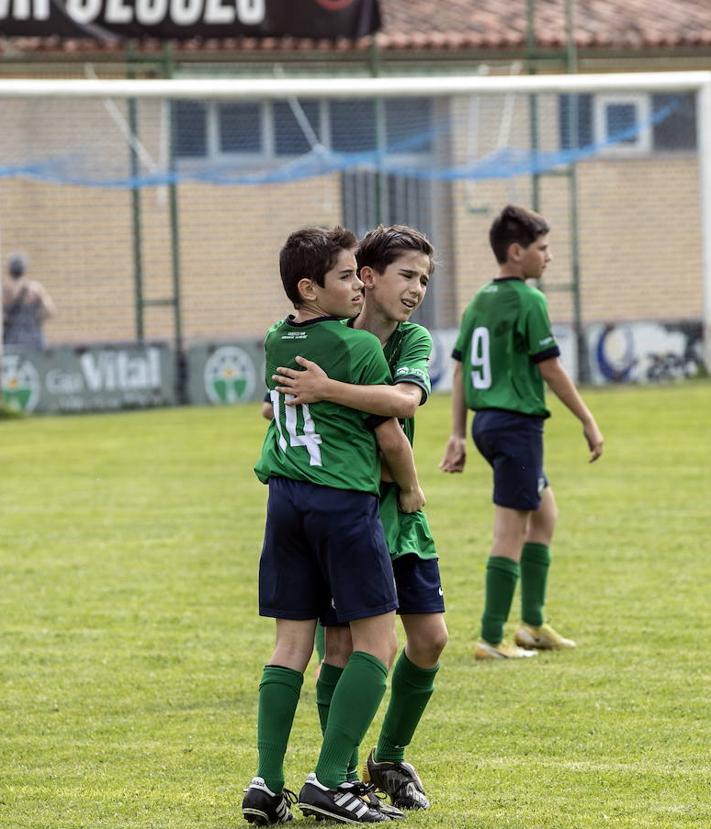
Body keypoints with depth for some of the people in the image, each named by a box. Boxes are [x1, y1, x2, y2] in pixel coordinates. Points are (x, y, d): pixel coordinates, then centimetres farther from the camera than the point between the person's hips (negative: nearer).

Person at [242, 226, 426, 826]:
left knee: (292, 641, 8)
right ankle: (328, 781, -8)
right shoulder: (360, 347, -9)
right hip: (344, 499, -6)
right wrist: (411, 490, 14)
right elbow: (391, 437, -3)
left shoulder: (275, 343, 9)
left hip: (285, 498, 6)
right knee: (377, 641, 1)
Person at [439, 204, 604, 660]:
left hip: (486, 421, 9)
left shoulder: (480, 301, 11)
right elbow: (550, 368, -13)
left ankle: (533, 623, 21)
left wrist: (458, 435, 14)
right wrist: (589, 421, -5)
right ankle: (492, 639, -4)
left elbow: (460, 370, 12)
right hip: (518, 421, -9)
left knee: (545, 512, 20)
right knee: (511, 532, -4)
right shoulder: (528, 301, -12)